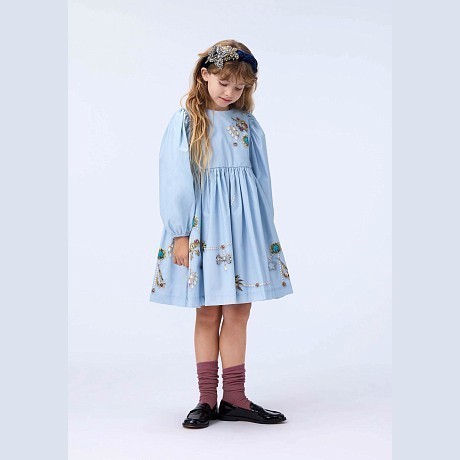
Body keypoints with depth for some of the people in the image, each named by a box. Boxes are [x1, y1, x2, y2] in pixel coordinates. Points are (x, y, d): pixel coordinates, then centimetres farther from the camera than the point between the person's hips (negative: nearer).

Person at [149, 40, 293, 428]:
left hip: (244, 221, 3)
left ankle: (234, 399, 12)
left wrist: (265, 231, 11)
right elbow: (175, 180, -5)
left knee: (238, 311, 4)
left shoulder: (248, 124, 10)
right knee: (207, 312, 4)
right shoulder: (186, 121, -2)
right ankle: (207, 399, 13)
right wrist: (180, 233, -10)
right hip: (204, 223, -3)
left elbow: (262, 178, 12)